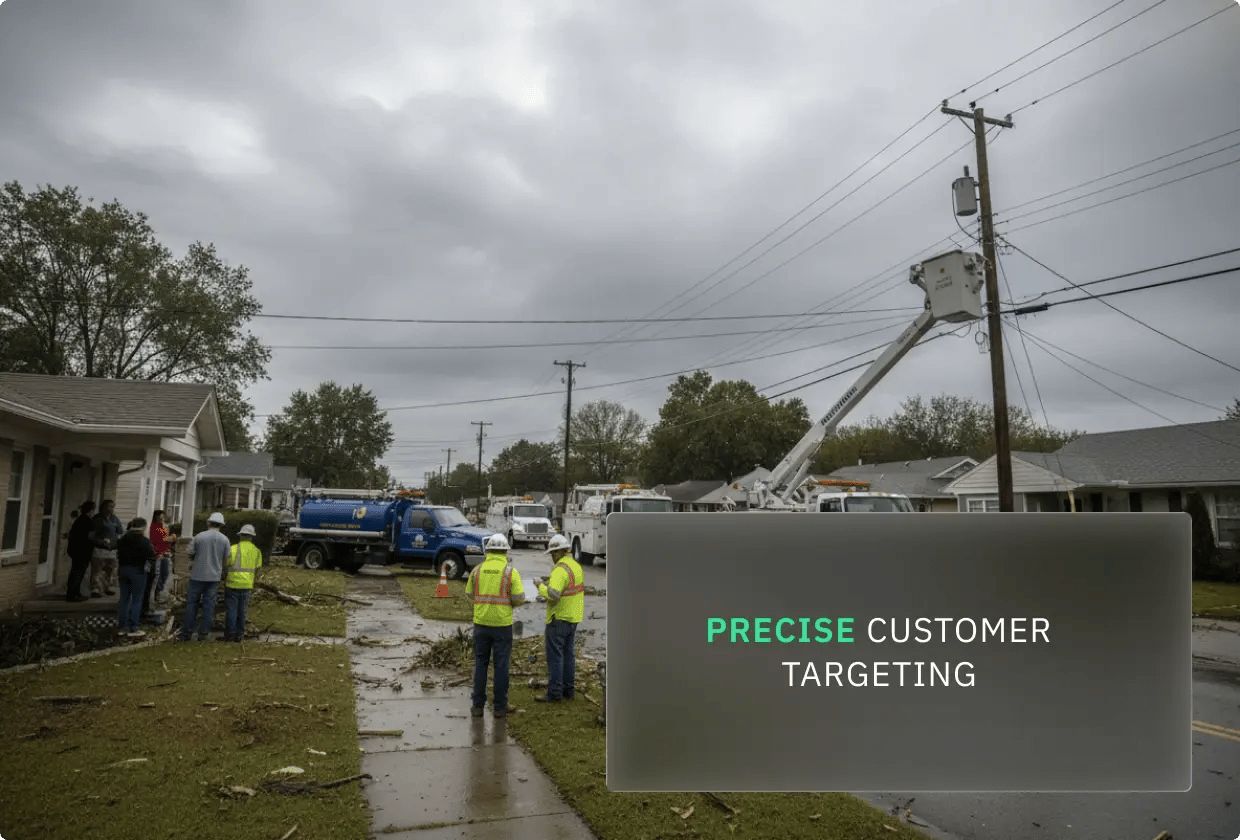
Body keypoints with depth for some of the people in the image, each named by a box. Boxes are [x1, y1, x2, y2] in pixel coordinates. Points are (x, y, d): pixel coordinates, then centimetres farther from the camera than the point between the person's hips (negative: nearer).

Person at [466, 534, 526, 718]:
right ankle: (499, 707, 10)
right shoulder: (511, 571, -8)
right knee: (501, 665, 6)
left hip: (481, 622, 2)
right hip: (502, 624, -2)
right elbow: (519, 599, -10)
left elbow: (471, 595, 11)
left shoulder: (477, 570, 1)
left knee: (480, 664, 12)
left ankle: (478, 706, 15)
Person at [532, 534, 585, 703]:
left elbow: (553, 595, -31)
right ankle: (569, 690, 22)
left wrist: (540, 586, -15)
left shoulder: (560, 570, -21)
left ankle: (554, 693, 3)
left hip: (559, 618, -9)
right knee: (568, 653, 15)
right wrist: (550, 583, 12)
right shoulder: (576, 566, 10)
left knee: (555, 656, -2)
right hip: (573, 618, 9)